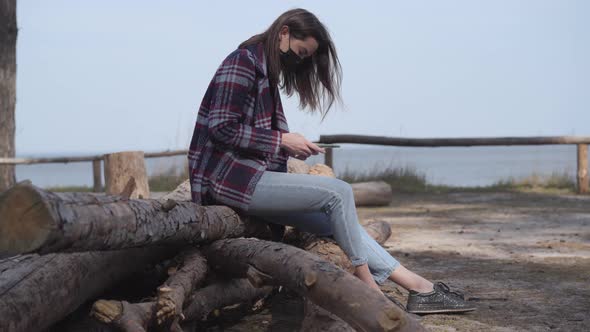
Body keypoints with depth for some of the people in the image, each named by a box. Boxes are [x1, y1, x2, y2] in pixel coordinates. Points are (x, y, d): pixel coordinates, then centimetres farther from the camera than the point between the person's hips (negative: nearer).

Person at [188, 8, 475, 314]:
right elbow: (222, 128, -17)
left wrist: (288, 146, 2)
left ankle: (419, 288, -6)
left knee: (337, 219, -2)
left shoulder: (265, 71, 20)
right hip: (229, 177, -9)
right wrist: (282, 140, -14)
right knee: (338, 192, -18)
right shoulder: (242, 62, -8)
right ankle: (369, 288, -10)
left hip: (248, 174, 9)